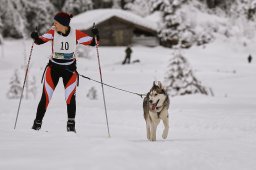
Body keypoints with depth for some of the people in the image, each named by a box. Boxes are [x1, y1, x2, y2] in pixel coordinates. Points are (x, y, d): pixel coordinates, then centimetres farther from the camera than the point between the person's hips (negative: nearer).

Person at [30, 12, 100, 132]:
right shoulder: (53, 32, -10)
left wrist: (95, 35, -27)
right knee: (46, 97, -4)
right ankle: (37, 123, 7)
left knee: (70, 96, -14)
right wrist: (35, 37, -41)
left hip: (69, 68, -1)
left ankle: (71, 124, -1)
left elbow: (93, 42, -7)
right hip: (53, 68, 1)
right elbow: (41, 40, -20)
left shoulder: (76, 34, -11)